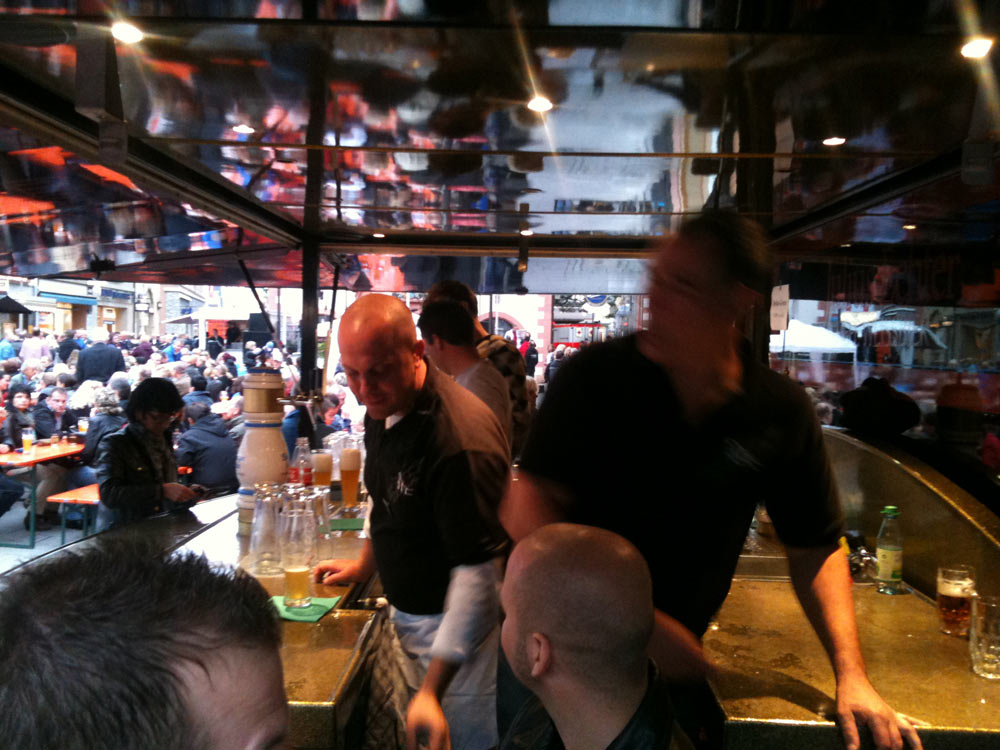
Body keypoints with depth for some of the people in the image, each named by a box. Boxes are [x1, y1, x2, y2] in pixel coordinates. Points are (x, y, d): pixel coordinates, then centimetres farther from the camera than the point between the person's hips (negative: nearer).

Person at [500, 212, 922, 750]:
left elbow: (815, 547, 0)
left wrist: (850, 675, -9)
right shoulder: (595, 376, -18)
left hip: (674, 661, 2)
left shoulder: (782, 413, -11)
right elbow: (526, 512, -22)